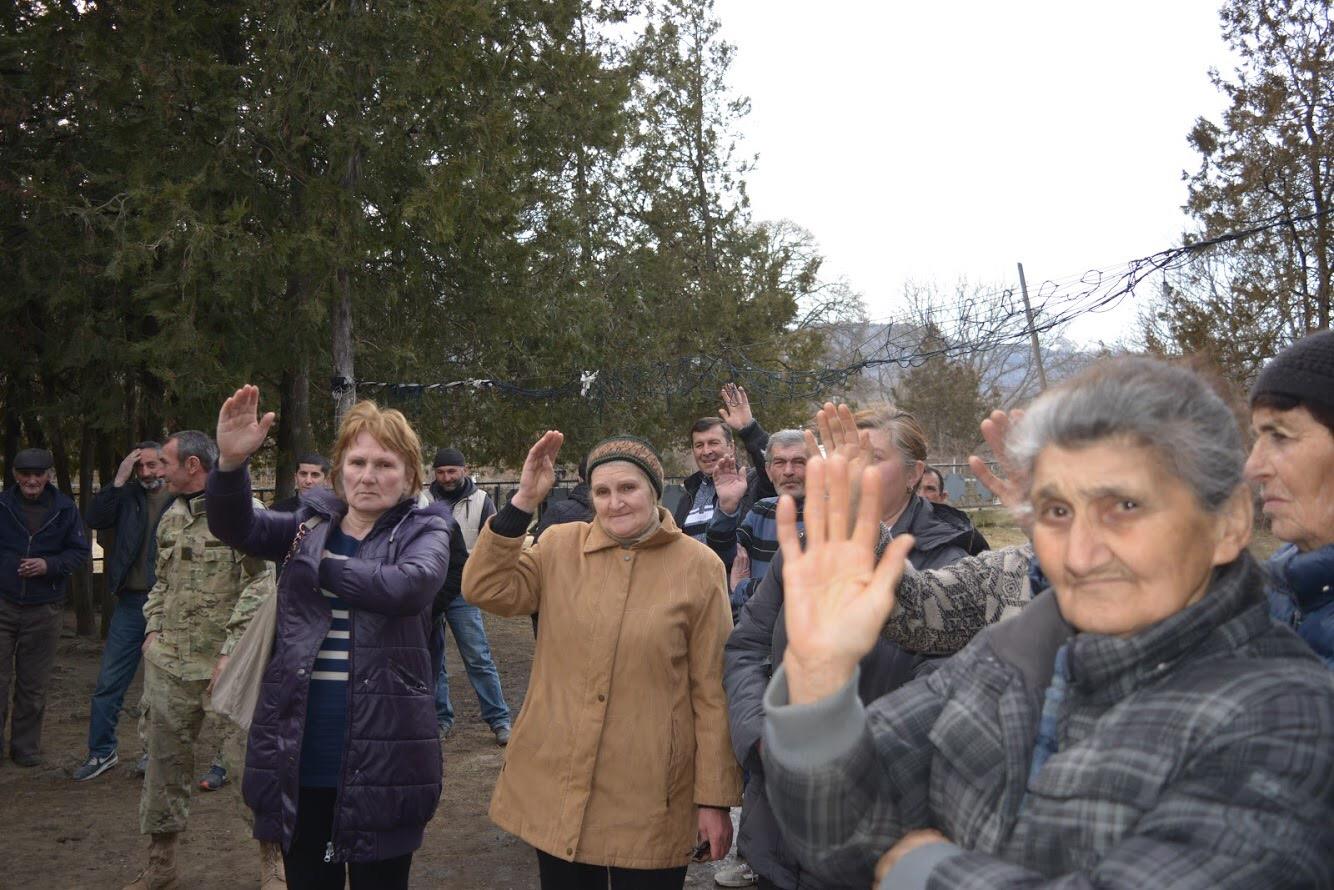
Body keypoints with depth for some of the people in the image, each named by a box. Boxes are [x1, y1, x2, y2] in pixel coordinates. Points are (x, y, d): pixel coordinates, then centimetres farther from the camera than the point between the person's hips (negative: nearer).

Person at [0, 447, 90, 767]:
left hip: (44, 610, 1)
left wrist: (49, 565, -12)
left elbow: (81, 552, 4)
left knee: (33, 686, 9)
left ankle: (26, 747, 21)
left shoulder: (65, 509, 2)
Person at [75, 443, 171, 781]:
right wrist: (119, 479, -13)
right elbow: (95, 519, -9)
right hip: (131, 601, 3)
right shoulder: (128, 496, 4)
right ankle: (101, 752, 20)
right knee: (109, 683, 6)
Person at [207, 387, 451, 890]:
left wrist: (323, 567, -10)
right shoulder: (311, 525, 8)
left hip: (380, 757, -3)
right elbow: (236, 527, -8)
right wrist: (231, 462, -27)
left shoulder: (423, 530, -2)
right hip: (298, 755, 4)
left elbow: (410, 585, -23)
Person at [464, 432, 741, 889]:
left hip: (649, 799, -2)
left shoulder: (699, 567, -6)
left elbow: (713, 692, -4)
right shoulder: (560, 547, 2)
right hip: (554, 783, 3)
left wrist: (715, 797, -4)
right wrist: (524, 500, -15)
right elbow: (485, 589, -9)